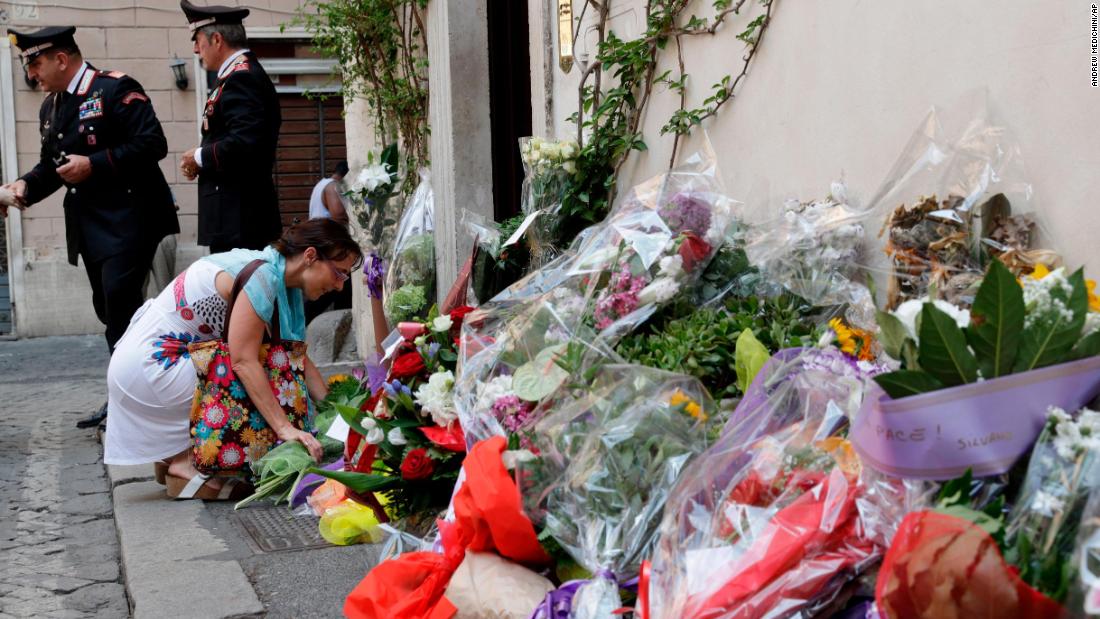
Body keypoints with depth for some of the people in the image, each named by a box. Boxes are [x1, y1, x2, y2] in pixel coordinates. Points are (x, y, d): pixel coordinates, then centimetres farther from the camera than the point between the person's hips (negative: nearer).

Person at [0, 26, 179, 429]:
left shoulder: (116, 89, -11)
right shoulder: (50, 108, 15)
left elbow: (153, 144, -19)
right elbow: (52, 164, 20)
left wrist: (94, 165, -22)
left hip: (129, 218, -8)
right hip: (90, 225, 8)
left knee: (121, 303, -16)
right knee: (110, 311, 11)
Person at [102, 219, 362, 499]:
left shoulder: (284, 282, 5)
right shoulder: (261, 276, -24)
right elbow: (243, 361, -28)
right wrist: (285, 428, -29)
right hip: (146, 363, -10)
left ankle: (175, 456, 14)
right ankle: (186, 464, -4)